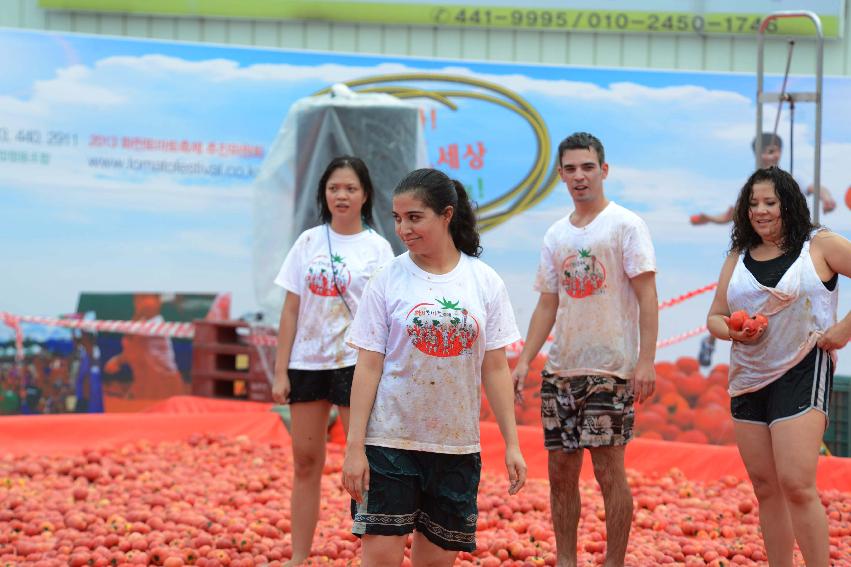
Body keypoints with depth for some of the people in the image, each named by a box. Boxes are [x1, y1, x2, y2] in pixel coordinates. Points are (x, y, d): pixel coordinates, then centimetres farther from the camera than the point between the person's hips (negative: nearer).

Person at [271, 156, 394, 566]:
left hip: (355, 363, -3)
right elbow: (291, 310, 6)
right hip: (307, 363, 3)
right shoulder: (308, 242, 5)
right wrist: (280, 372, 1)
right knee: (305, 462, 8)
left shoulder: (377, 248, -1)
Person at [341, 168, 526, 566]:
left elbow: (495, 369, 5)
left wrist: (511, 444, 3)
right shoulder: (388, 281, -2)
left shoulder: (485, 282, 2)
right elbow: (368, 366, -3)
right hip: (391, 440, -2)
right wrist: (355, 446, -8)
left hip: (457, 445, 2)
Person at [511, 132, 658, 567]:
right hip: (560, 369, 6)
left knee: (608, 468, -5)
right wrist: (524, 361, 8)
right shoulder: (556, 235, 13)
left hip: (609, 368, -6)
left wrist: (646, 360, -17)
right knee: (561, 469, 7)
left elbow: (647, 297, -10)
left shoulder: (625, 225, -5)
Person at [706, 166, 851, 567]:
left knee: (796, 485, -17)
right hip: (748, 379, 6)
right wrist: (735, 332, -7)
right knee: (765, 488, 8)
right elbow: (714, 318, 14)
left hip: (802, 372, -6)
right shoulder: (738, 259, 12)